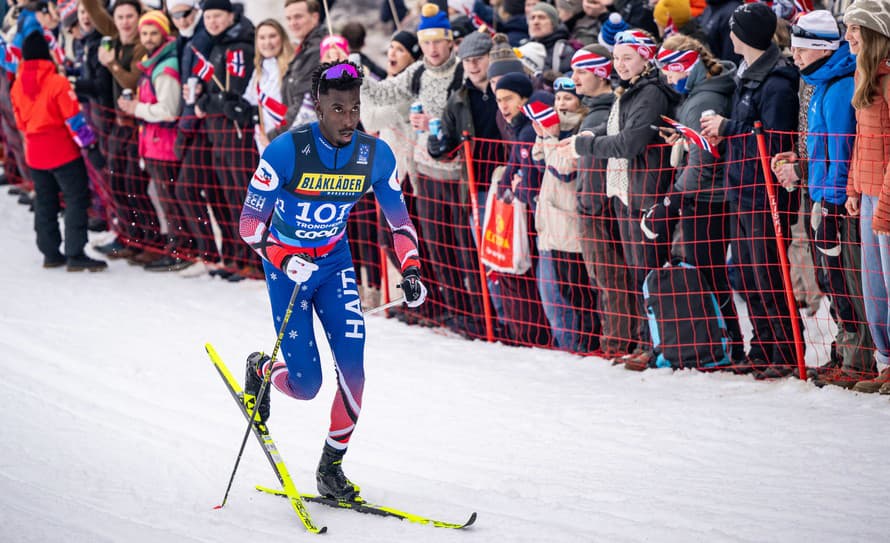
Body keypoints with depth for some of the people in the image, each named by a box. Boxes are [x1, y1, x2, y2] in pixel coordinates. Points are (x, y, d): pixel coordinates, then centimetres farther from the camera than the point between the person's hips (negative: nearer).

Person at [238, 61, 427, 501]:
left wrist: (411, 271, -8)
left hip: (335, 263, 3)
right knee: (306, 385, -4)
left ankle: (331, 468, 7)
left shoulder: (375, 155, -11)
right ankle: (260, 369, 33)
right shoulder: (286, 151, -23)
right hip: (287, 265, -3)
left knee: (352, 369, -12)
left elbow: (398, 217, 4)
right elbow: (250, 223, -17)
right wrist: (284, 261, -33)